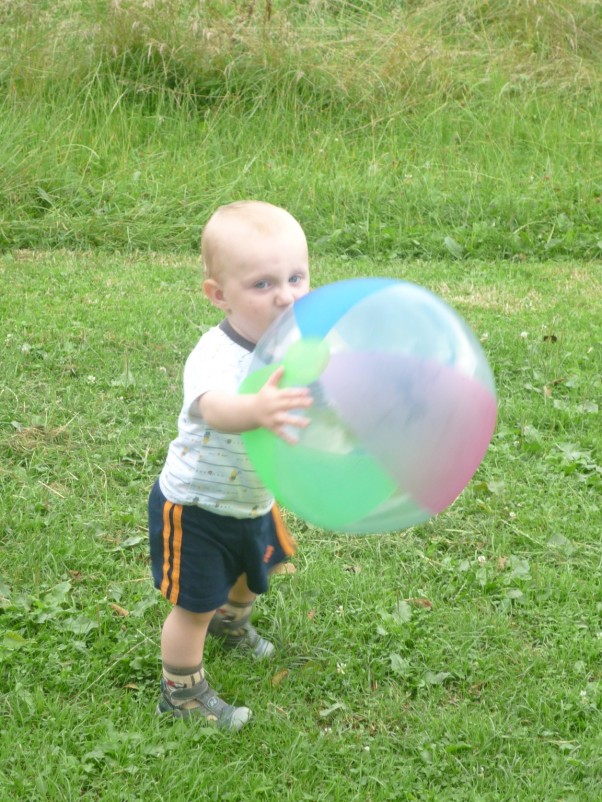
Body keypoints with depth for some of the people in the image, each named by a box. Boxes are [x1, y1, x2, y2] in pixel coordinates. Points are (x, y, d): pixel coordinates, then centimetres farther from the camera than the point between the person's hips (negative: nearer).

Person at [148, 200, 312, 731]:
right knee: (194, 605, 6)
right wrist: (256, 410, -83)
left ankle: (230, 622, 62)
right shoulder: (216, 358, -38)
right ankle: (182, 692, 30)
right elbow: (215, 408, -61)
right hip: (196, 508, -7)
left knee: (252, 575, 31)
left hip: (253, 501, 7)